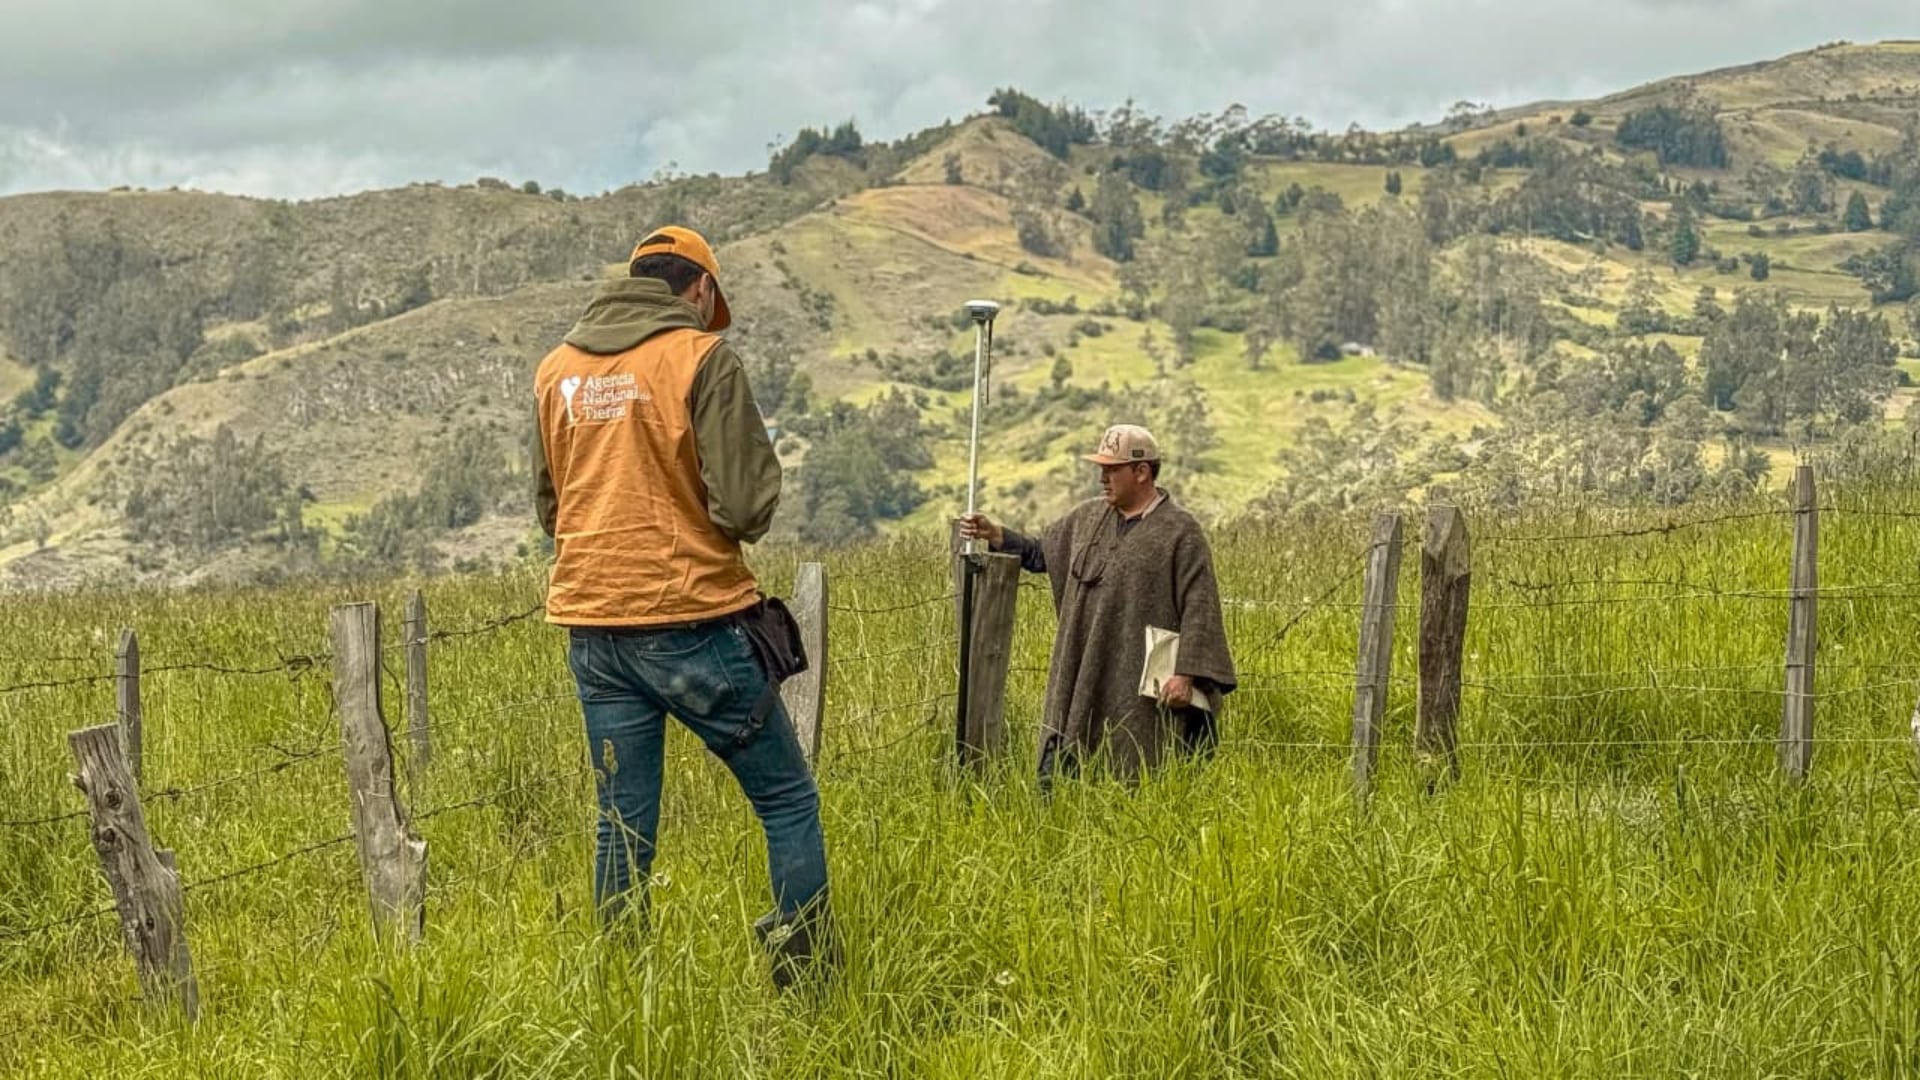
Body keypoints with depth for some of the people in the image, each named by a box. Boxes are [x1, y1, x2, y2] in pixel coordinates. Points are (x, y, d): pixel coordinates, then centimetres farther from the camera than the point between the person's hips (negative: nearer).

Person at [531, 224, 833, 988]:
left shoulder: (556, 369, 10)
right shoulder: (701, 357, -8)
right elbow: (746, 504, -13)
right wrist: (747, 514, 8)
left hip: (592, 628, 5)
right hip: (692, 621, -5)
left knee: (623, 825, 11)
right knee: (787, 800, 7)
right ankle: (809, 977, 6)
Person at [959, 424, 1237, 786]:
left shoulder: (1180, 532, -6)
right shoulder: (1088, 517, 14)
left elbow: (1199, 607, -10)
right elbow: (1040, 553, 26)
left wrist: (1186, 674, -17)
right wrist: (994, 534, 10)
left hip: (1139, 689, -6)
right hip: (1080, 681, 6)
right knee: (1056, 783, 3)